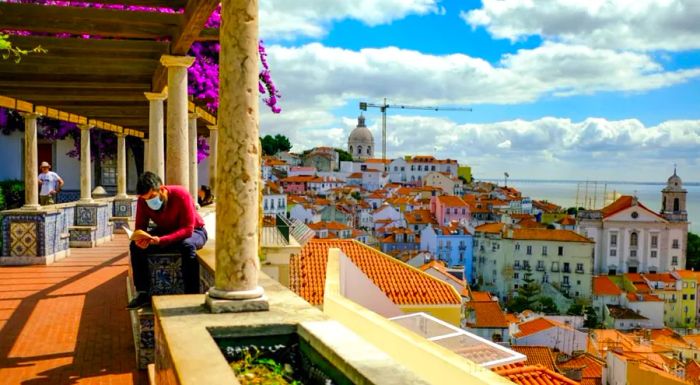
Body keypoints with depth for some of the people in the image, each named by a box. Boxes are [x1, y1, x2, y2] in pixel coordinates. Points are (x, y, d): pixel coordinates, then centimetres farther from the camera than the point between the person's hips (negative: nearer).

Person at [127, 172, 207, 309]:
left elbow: (187, 229, -32)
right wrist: (140, 239, -34)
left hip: (193, 232, -5)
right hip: (164, 232, 5)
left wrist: (161, 240, -45)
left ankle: (191, 295, -30)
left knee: (187, 246, -39)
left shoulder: (180, 195, -30)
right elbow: (140, 227, -8)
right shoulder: (143, 201, -15)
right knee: (135, 246, -16)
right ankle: (143, 293, -8)